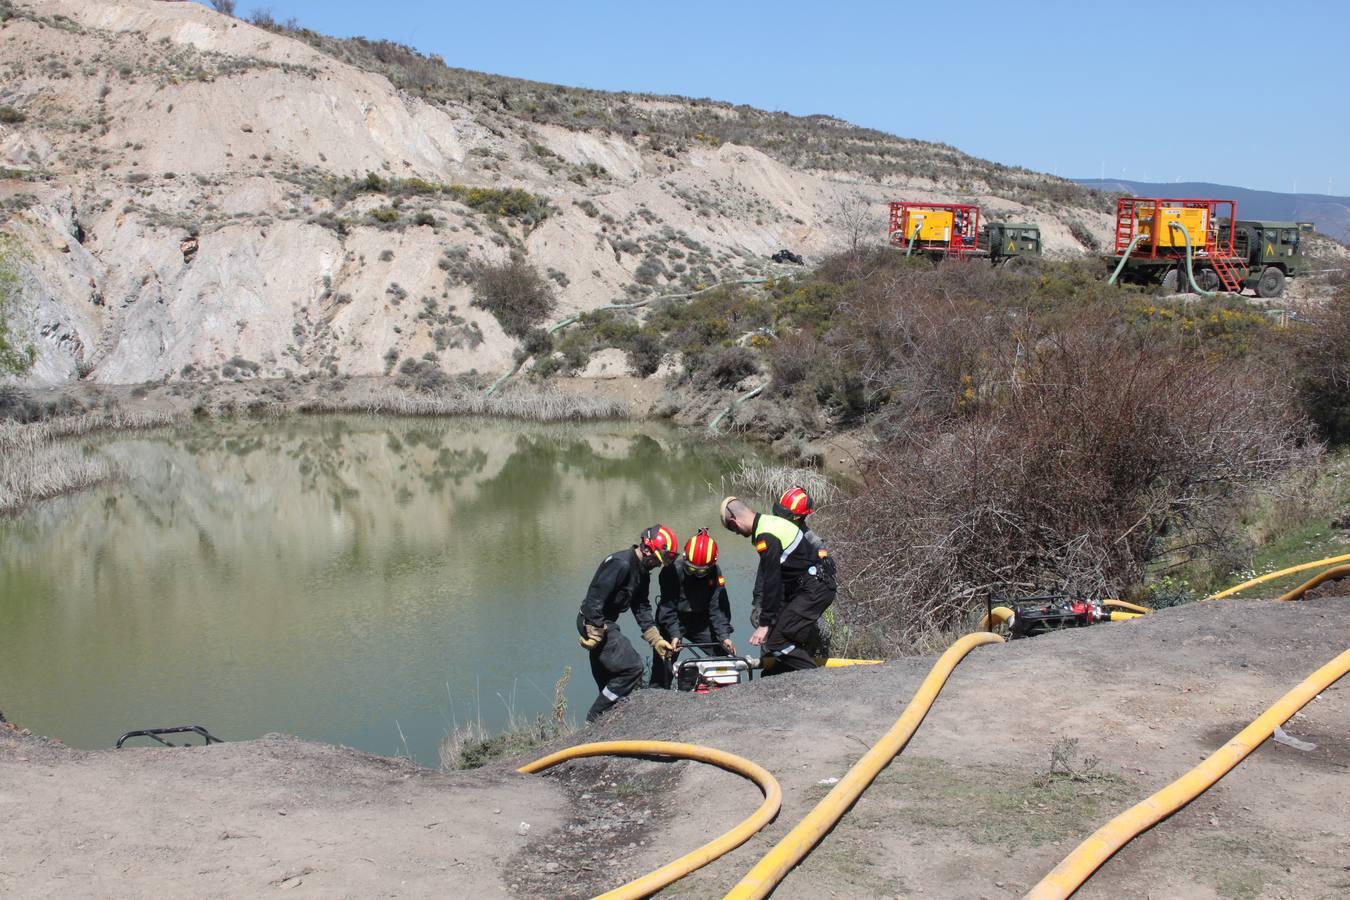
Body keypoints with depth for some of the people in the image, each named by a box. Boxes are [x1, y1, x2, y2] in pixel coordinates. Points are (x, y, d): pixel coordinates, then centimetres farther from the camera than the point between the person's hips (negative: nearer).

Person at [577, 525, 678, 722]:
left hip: (604, 624, 11)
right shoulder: (620, 564, -20)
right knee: (632, 668, -13)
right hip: (594, 624, -11)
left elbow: (641, 608, 17)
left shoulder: (642, 572, 12)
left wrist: (656, 639, 10)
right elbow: (595, 598, -26)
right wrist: (595, 635, -27)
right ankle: (596, 718, -8)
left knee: (609, 680, 15)